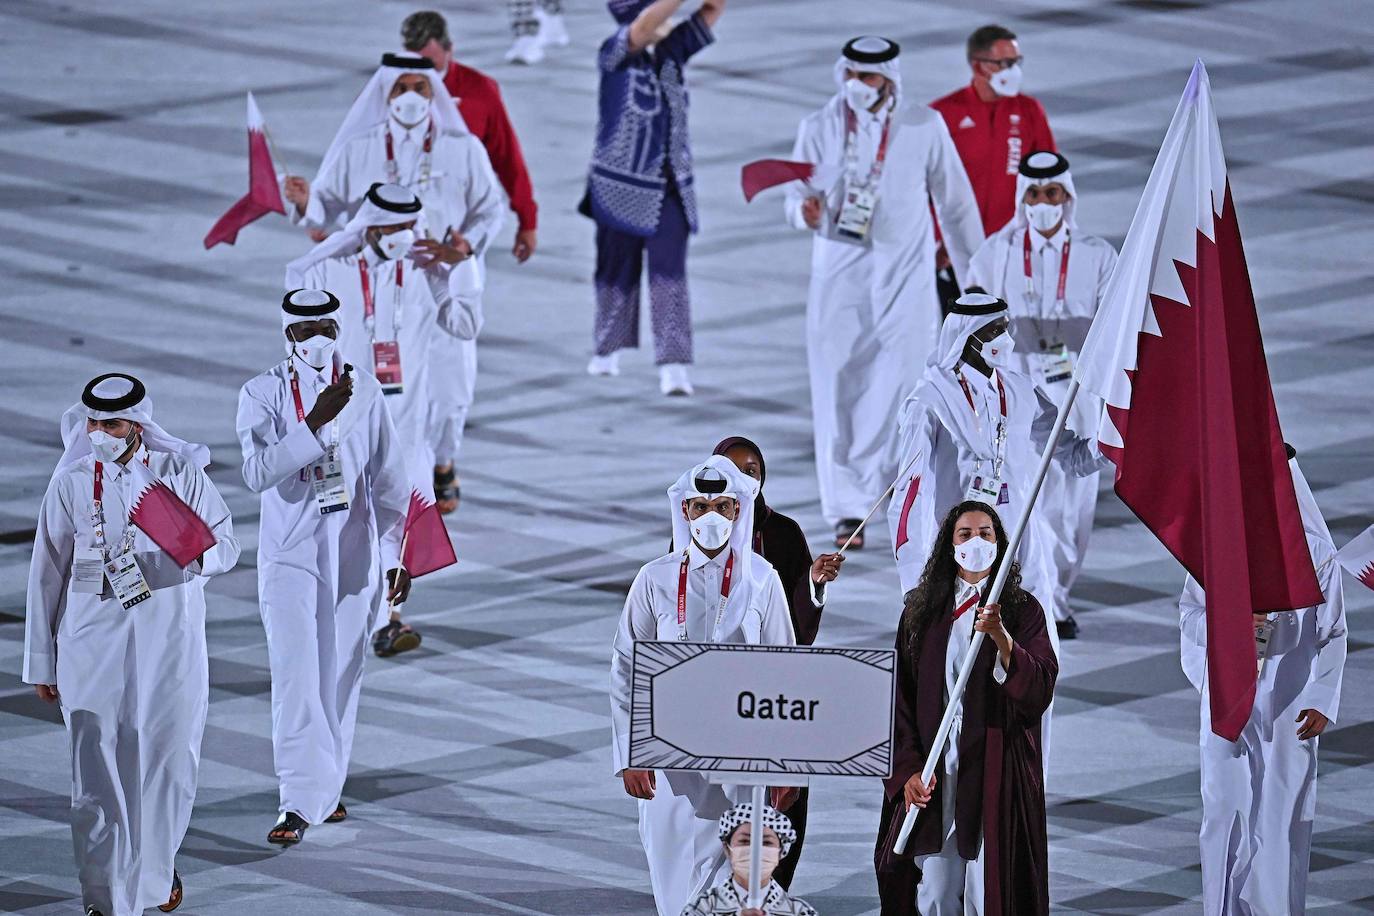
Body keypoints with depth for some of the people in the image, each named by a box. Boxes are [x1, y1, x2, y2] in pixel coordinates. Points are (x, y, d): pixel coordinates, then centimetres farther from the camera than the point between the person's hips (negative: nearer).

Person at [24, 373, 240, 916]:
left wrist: (200, 555, -21)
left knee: (169, 757, 6)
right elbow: (47, 572, 6)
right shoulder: (72, 482, 1)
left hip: (169, 637, 0)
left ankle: (156, 867, 32)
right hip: (94, 641, 0)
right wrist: (41, 661, 7)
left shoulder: (180, 473, 1)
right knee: (98, 764, -3)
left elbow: (227, 546, 5)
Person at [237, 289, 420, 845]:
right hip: (289, 554, -3)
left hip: (354, 555, 3)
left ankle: (326, 789, 24)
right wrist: (314, 423, -30)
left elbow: (389, 480, 5)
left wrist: (398, 556, 4)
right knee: (295, 675, -11)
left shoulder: (364, 390, 1)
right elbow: (257, 473, -21)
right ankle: (298, 803, -14)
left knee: (341, 675, 9)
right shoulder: (262, 395, -7)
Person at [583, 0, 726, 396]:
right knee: (618, 270, 12)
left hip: (669, 188, 3)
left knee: (669, 274, -6)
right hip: (623, 185, -3)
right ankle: (608, 348, 32)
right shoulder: (615, 55, -11)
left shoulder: (672, 50, 2)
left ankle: (673, 365, -12)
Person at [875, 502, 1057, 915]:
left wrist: (1001, 639, -26)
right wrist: (909, 768, -4)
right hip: (932, 773, 2)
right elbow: (901, 695, 8)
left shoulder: (1023, 610, 2)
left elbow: (1040, 691, -11)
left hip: (994, 770, -2)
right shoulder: (922, 610, 9)